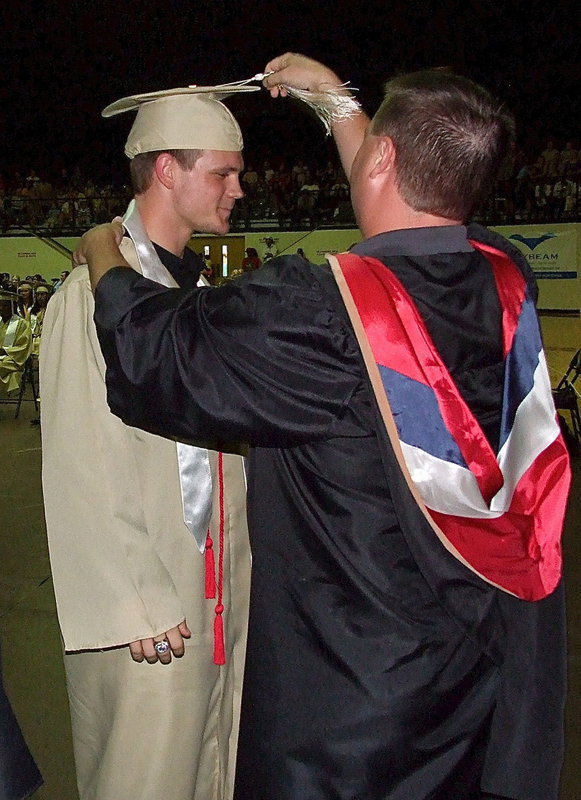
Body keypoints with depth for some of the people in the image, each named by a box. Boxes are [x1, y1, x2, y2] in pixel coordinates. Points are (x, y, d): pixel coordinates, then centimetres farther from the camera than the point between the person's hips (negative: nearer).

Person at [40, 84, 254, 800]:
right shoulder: (93, 292, -12)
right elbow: (76, 472, -14)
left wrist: (238, 569, 12)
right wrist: (138, 605, -14)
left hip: (219, 589, 7)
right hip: (145, 607, -7)